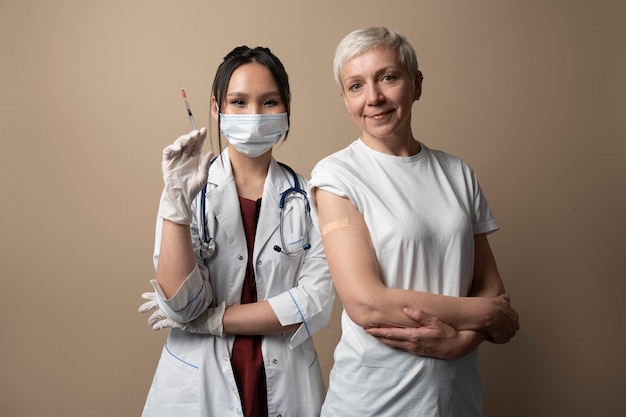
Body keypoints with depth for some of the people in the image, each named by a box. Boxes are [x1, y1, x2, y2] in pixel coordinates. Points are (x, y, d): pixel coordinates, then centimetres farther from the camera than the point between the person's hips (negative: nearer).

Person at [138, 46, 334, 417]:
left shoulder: (307, 197, -6)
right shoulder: (192, 189, -7)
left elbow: (316, 305, -12)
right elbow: (181, 304, -16)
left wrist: (210, 319, -14)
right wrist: (178, 201, -26)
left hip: (285, 385, 1)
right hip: (198, 385, 0)